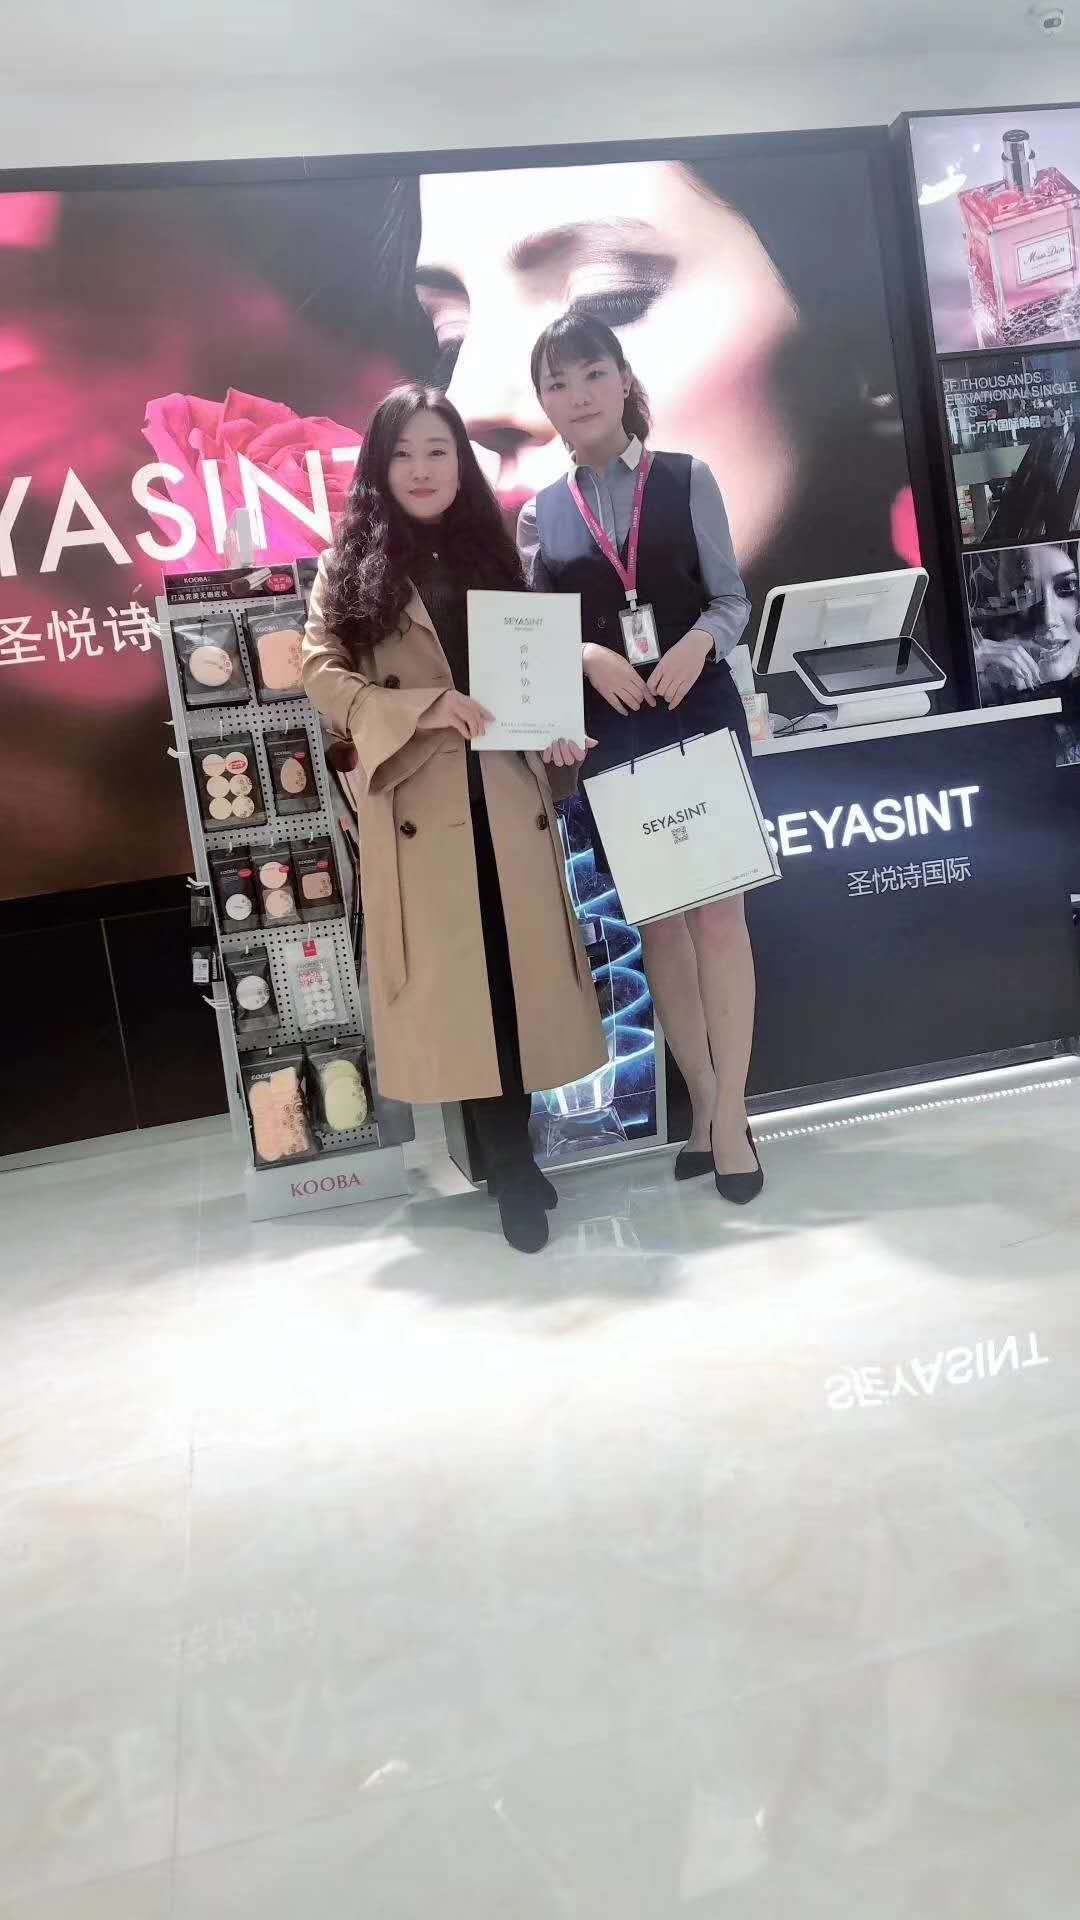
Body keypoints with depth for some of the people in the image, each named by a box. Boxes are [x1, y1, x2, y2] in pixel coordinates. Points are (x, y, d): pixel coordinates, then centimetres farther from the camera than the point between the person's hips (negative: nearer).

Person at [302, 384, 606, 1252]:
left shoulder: (496, 553, 16)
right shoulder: (349, 567, 7)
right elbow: (322, 673, -1)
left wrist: (556, 727, -3)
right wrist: (423, 709, -15)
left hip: (509, 794, 3)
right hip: (417, 803, -3)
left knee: (522, 970, 3)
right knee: (457, 982, -2)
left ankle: (514, 1152, 19)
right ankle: (511, 1162, 9)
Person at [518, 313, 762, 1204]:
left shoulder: (687, 479, 3)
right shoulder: (540, 514, 7)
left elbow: (732, 597, 1)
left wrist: (698, 643, -19)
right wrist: (589, 656, -15)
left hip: (703, 714, -2)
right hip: (611, 733, 2)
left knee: (717, 914, -4)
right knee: (657, 922, 7)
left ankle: (731, 1113, 5)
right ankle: (706, 1104, 20)